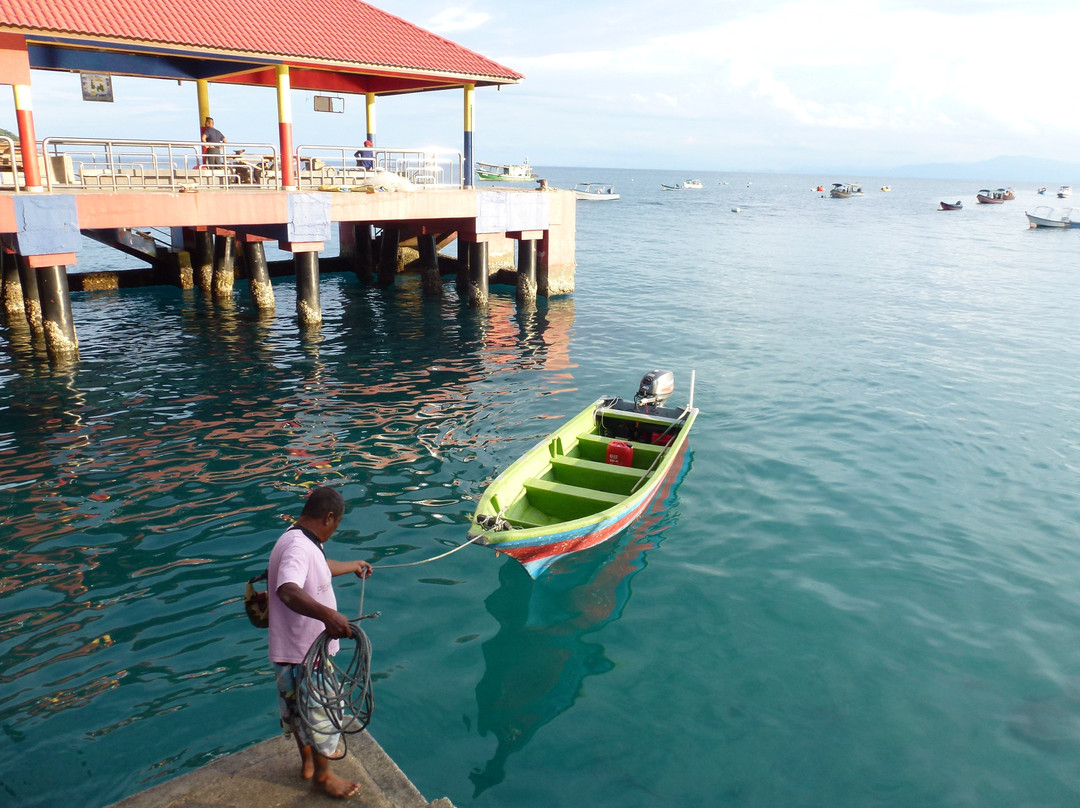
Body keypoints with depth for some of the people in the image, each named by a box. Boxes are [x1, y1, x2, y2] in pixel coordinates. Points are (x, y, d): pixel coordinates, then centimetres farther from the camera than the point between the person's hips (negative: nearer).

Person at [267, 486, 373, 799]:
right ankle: (322, 775, 33)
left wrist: (355, 566, 44)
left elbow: (322, 567, 28)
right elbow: (288, 590, -48)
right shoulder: (298, 546, -29)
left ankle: (309, 760, 50)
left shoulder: (299, 541, 6)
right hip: (302, 655, -10)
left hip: (305, 648, 10)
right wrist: (328, 614, -60)